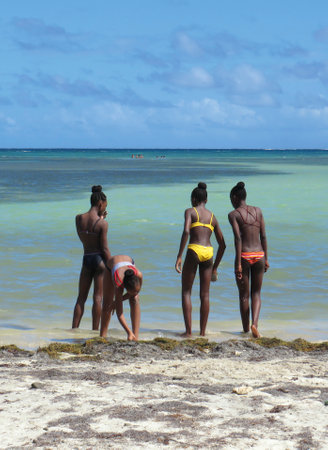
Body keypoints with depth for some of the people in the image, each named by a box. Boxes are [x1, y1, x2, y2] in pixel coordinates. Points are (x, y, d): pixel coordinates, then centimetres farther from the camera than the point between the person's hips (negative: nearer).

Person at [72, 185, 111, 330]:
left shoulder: (79, 218, 0)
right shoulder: (103, 224, -13)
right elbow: (105, 249, -11)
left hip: (86, 259, 4)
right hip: (99, 259, -4)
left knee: (81, 298, 13)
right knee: (98, 298, 4)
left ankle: (74, 329, 10)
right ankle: (95, 332, 6)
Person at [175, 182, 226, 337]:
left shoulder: (190, 211, 4)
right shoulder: (212, 217, 18)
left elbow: (186, 232, -15)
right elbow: (222, 244, 17)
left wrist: (179, 256, -15)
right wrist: (215, 267, 25)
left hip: (194, 251, -4)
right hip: (208, 253, 4)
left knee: (186, 291, 6)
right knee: (205, 294, 9)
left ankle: (188, 331, -1)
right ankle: (203, 332, 11)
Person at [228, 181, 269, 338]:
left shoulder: (233, 214, -5)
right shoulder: (258, 211, 8)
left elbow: (238, 238, -14)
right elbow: (263, 236, 7)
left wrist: (238, 264, -15)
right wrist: (266, 259, 13)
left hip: (244, 256, -3)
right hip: (259, 255, 3)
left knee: (243, 295, 11)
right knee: (256, 293, 14)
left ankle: (246, 330, 17)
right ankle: (255, 323, -8)